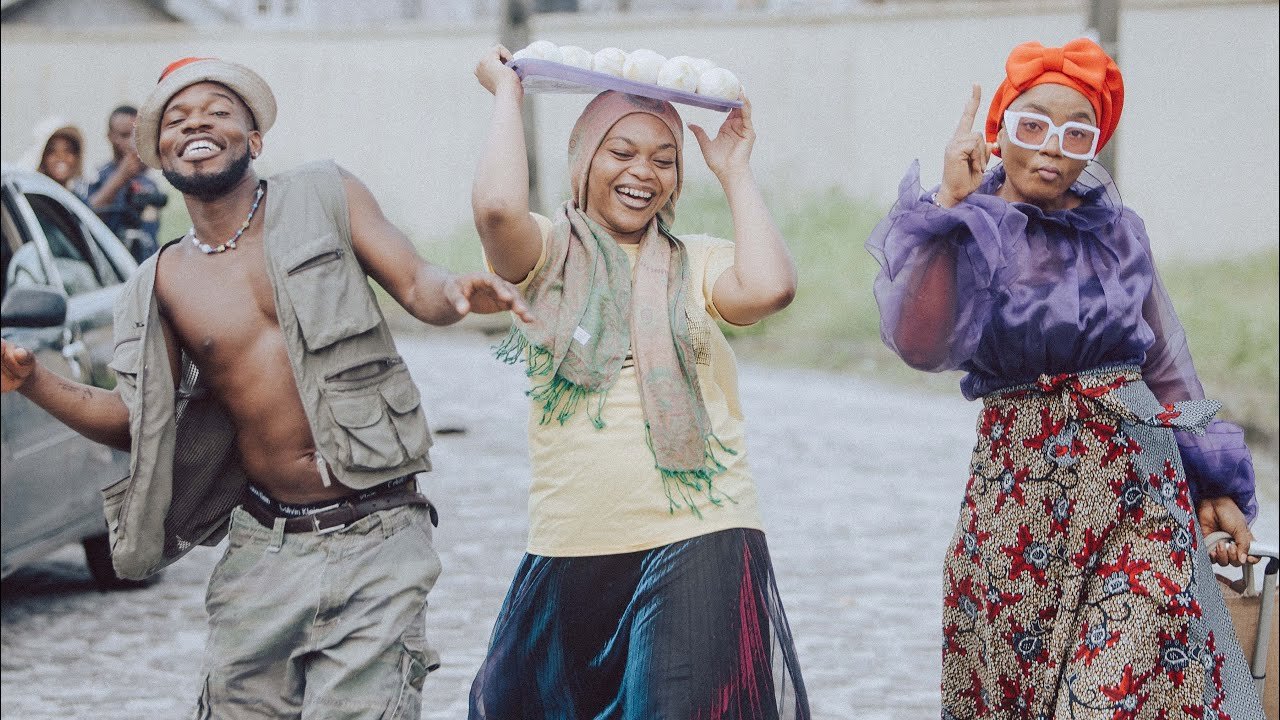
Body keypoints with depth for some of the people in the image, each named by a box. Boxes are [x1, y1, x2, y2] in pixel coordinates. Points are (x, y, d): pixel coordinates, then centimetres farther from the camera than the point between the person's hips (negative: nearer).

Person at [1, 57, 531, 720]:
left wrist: (456, 293, -24)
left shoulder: (324, 198, 4)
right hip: (263, 552, 3)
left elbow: (418, 287, 0)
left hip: (374, 540, -3)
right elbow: (137, 420, 13)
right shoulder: (163, 285, 10)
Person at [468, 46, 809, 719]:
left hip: (699, 544, -1)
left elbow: (769, 287, -14)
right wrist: (508, 94, -3)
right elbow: (496, 208, -18)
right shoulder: (550, 256, 5)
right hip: (570, 554, 1)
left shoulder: (697, 263, 7)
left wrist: (734, 171, 0)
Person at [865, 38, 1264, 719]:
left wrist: (1216, 484, 10)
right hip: (1017, 485, -1)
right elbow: (919, 340, -21)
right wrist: (948, 201, -19)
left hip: (1136, 487, 1)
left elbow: (1164, 365, 14)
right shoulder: (969, 236, -1)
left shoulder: (1116, 231, 7)